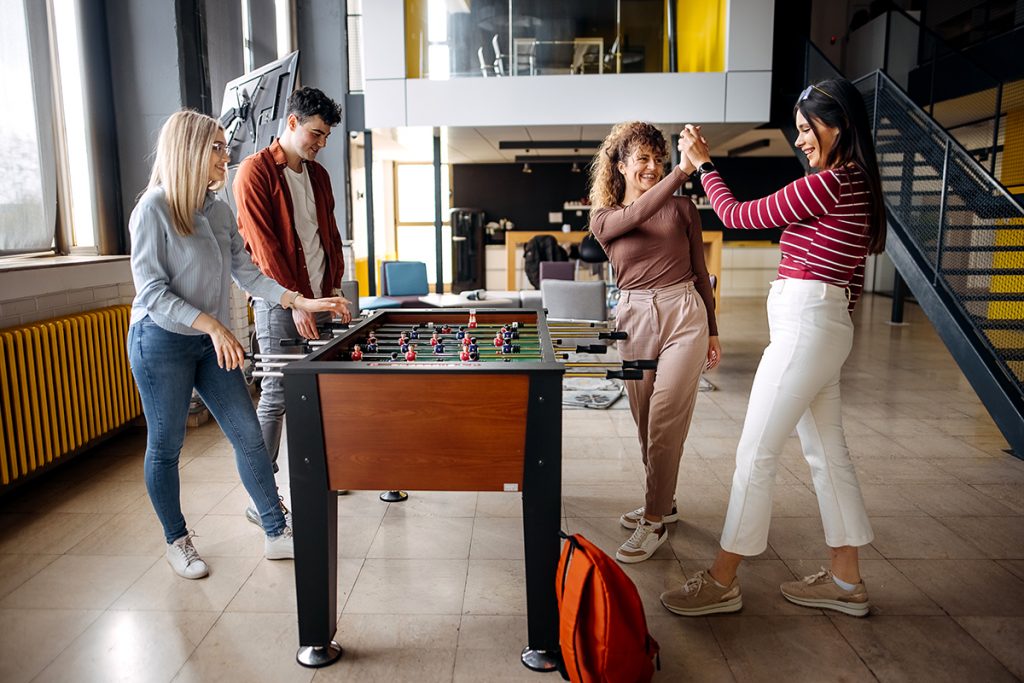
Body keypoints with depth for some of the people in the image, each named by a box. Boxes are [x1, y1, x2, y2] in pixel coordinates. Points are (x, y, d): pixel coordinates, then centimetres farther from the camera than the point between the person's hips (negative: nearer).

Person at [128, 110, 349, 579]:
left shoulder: (218, 210, 6)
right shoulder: (154, 208, -13)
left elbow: (245, 273, 6)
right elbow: (152, 291, -16)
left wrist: (302, 302, -4)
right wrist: (212, 324, -26)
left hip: (210, 342, 6)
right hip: (162, 342, -6)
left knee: (248, 435, 4)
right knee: (166, 446, 8)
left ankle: (277, 533, 15)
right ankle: (177, 541, 28)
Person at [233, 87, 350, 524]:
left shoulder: (317, 175, 15)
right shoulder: (256, 171, -7)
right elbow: (264, 246, -14)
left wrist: (335, 292, 9)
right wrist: (294, 302, -17)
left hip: (318, 300, 7)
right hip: (279, 303, -7)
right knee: (277, 394, -5)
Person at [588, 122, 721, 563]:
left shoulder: (683, 209, 6)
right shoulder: (603, 219, 5)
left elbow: (700, 272, 11)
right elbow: (636, 215, -18)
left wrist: (712, 331, 10)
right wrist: (684, 170, -28)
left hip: (684, 314, -2)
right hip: (634, 318, 2)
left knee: (665, 422, -8)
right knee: (645, 424, 12)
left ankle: (654, 523, 2)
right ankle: (663, 503, 31)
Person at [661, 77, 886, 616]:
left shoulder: (827, 184, -15)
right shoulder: (856, 185, 15)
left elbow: (737, 215, -8)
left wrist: (702, 162, 6)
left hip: (804, 327, -10)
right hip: (825, 326, 10)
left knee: (755, 454, -5)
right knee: (827, 452, 14)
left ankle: (722, 582, 7)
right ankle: (846, 580, 26)